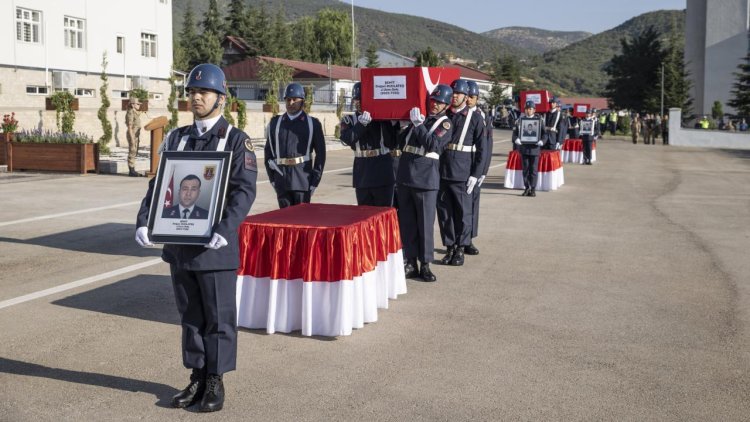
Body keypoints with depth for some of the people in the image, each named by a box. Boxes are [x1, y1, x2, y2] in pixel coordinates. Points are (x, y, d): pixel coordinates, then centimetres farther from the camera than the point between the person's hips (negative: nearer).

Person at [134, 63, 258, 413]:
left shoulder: (236, 140, -5)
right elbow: (159, 185, 8)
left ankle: (215, 382, 15)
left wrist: (225, 230, -27)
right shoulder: (176, 138, 11)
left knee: (218, 316, 4)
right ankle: (197, 379, 24)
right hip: (180, 243, 5)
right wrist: (144, 222, -7)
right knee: (190, 315, 13)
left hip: (215, 246, -5)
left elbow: (244, 190, -14)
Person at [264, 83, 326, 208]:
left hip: (303, 181, -2)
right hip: (282, 181, 2)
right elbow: (268, 151, 12)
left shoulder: (313, 123, 4)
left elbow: (320, 153, 4)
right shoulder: (275, 123, 9)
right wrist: (272, 177, 5)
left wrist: (315, 180, -2)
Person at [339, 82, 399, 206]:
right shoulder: (349, 120, 6)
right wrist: (361, 124, -28)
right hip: (362, 174, 2)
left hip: (383, 173, -2)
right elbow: (347, 139, -15)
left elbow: (391, 144, -5)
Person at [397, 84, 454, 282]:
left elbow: (433, 144, -16)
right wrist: (409, 125, 6)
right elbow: (402, 141, 19)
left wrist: (418, 124, -17)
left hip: (426, 179, -5)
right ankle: (410, 263, 15)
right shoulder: (418, 117, 14)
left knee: (425, 223, 0)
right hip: (405, 176, 5)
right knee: (406, 222, 7)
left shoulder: (445, 123, 0)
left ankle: (425, 265, 9)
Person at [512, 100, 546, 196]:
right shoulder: (521, 120, 7)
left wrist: (542, 141, -17)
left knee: (534, 169, 1)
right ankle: (527, 188, 15)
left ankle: (533, 189, 8)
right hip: (524, 148, 2)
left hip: (535, 148, -2)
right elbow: (515, 131, 5)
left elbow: (544, 132, 1)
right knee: (525, 169, 7)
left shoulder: (539, 120, 2)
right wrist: (516, 139, -16)